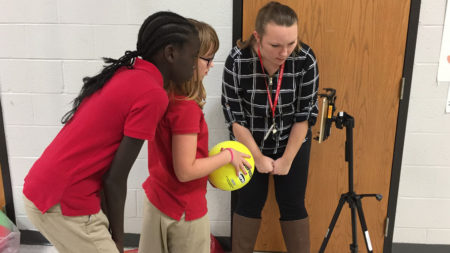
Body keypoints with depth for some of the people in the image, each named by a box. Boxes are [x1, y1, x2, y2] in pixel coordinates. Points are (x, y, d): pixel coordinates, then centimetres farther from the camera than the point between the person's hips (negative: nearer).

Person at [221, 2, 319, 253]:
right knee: (249, 203, 7)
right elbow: (234, 115, -16)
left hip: (294, 143, 1)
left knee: (293, 205, 8)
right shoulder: (237, 60, -25)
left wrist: (287, 159, -8)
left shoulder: (306, 59, -22)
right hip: (250, 144, -1)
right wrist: (258, 157, -10)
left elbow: (305, 114, -13)